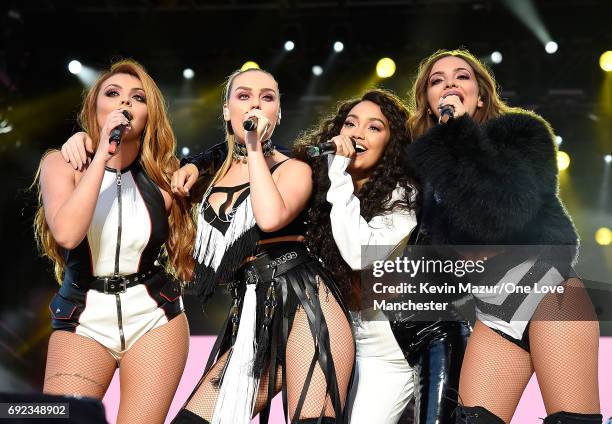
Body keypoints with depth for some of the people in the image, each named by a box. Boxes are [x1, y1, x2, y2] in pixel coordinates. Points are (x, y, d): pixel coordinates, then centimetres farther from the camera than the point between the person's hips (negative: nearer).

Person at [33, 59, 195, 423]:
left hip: (154, 316, 1)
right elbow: (67, 232, -23)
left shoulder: (161, 178, 2)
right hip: (84, 319, -1)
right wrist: (104, 152, -21)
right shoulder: (63, 164, -2)